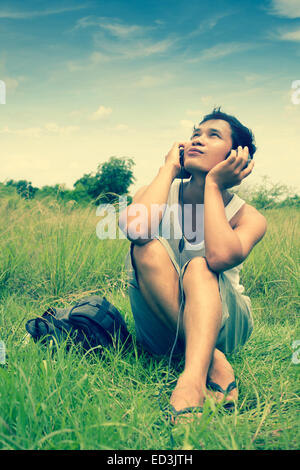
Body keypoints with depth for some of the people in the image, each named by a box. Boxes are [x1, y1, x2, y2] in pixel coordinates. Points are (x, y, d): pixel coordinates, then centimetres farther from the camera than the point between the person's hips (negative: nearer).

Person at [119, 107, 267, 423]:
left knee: (199, 267, -32)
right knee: (149, 247, -27)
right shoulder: (163, 194, -5)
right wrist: (169, 168, -16)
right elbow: (135, 228, -30)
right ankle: (213, 362, -29)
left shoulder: (248, 217, -9)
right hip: (159, 327, 2)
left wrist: (212, 186, -21)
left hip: (221, 322, -1)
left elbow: (220, 256, -34)